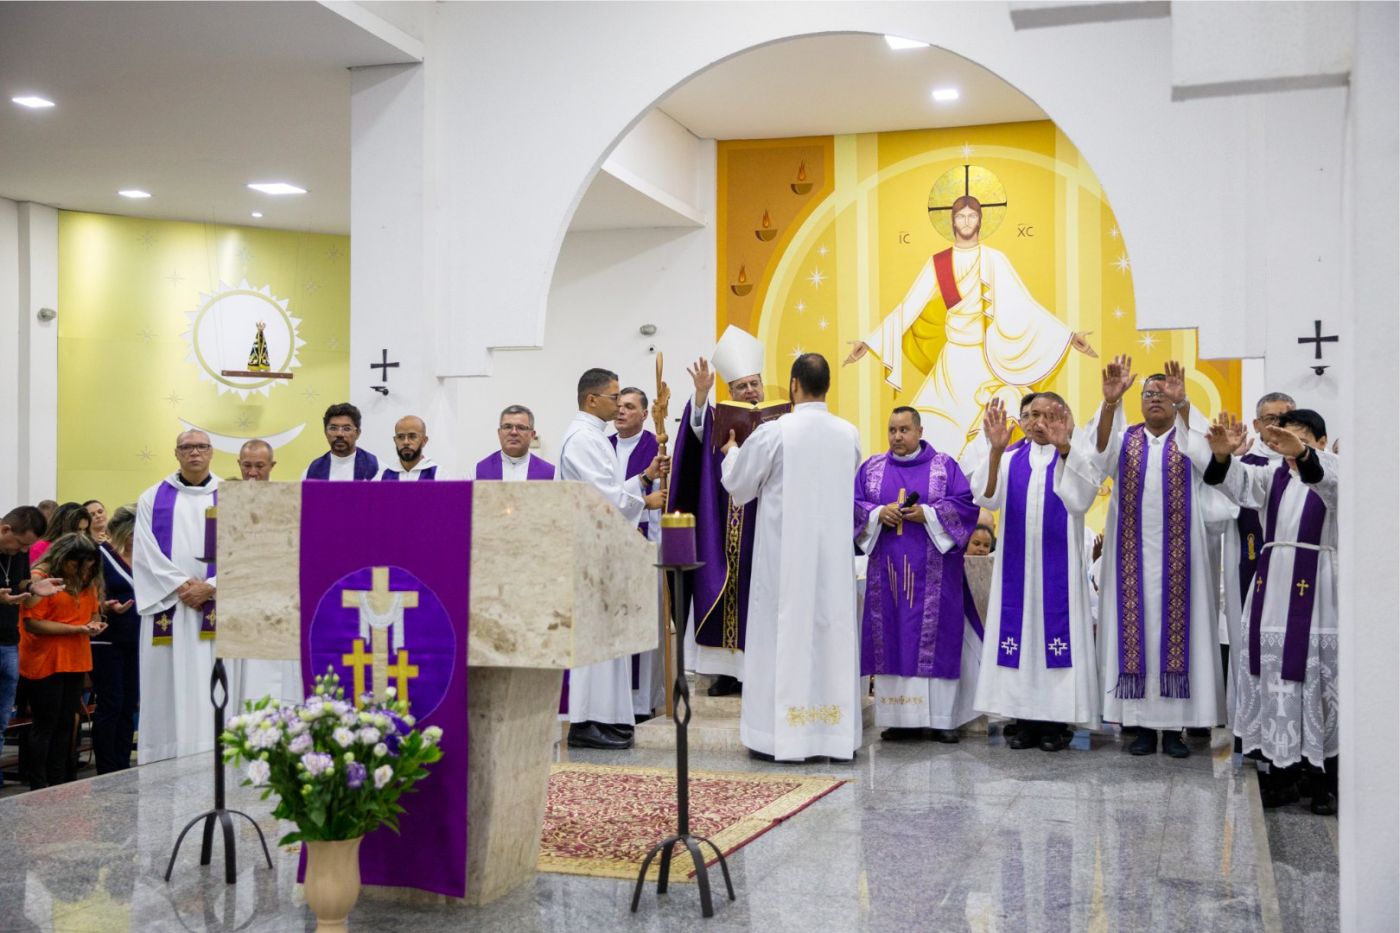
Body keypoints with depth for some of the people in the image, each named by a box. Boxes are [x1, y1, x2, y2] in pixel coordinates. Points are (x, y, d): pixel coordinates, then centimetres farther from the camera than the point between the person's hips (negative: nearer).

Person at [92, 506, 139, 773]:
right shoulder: (100, 555, -8)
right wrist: (107, 607, -27)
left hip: (135, 639, 6)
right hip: (107, 641, -6)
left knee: (130, 706, 8)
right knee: (110, 705, -3)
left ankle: (123, 768, 15)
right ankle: (106, 773, 5)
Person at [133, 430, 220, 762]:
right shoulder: (153, 498, 9)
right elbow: (146, 552, 1)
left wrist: (210, 588, -11)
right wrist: (182, 586, -10)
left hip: (216, 610, 0)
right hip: (167, 609, 0)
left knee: (213, 690, -3)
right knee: (168, 689, 0)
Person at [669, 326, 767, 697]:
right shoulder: (720, 421, 8)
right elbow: (698, 430, -13)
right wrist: (701, 394, -30)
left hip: (761, 529, -2)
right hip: (722, 532, 2)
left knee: (756, 597, -1)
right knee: (723, 595, 4)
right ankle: (728, 669, 12)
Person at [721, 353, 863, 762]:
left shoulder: (774, 432, -12)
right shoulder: (849, 434, 2)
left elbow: (737, 483, 1)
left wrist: (732, 450, 21)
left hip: (786, 551, -4)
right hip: (833, 550, 4)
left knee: (784, 633, 2)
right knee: (832, 631, 8)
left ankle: (781, 734, 3)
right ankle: (836, 732, 12)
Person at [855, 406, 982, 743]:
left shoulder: (945, 466, 4)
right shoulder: (871, 468, 12)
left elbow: (966, 504, -4)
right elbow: (853, 506, 7)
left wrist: (926, 513, -15)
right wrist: (878, 513, -12)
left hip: (932, 573, -2)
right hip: (888, 570, 3)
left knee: (935, 640, -4)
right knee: (891, 640, 1)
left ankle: (941, 718, 0)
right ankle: (898, 716, 6)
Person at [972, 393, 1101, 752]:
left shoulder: (1074, 457, 1)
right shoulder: (1010, 458, 6)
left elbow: (1081, 500, -18)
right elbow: (987, 498, -10)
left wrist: (1064, 448, -29)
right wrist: (995, 449, -24)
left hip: (1058, 565, -2)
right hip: (1016, 564, 2)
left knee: (1056, 632, -3)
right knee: (1019, 631, 2)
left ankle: (1055, 722, 4)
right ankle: (1025, 720, 10)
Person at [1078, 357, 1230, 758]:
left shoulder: (1189, 439, 7)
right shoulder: (1124, 439, 8)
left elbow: (1204, 454, -18)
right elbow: (1097, 456, -15)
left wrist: (1183, 403, -33)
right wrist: (1110, 401, -31)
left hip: (1176, 555, -1)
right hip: (1132, 555, 1)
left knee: (1175, 629, -1)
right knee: (1134, 630, 0)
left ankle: (1174, 726, 4)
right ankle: (1142, 724, 5)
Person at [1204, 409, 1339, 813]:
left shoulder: (1332, 472, 1)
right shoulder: (1273, 476, 12)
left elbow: (1331, 480, -25)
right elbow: (1239, 481, -9)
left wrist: (1302, 454, -46)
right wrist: (1222, 454, -32)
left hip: (1317, 589, -4)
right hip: (1272, 585, 4)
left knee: (1319, 681, -1)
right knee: (1274, 678, 5)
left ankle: (1327, 780, 8)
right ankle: (1282, 774, 14)